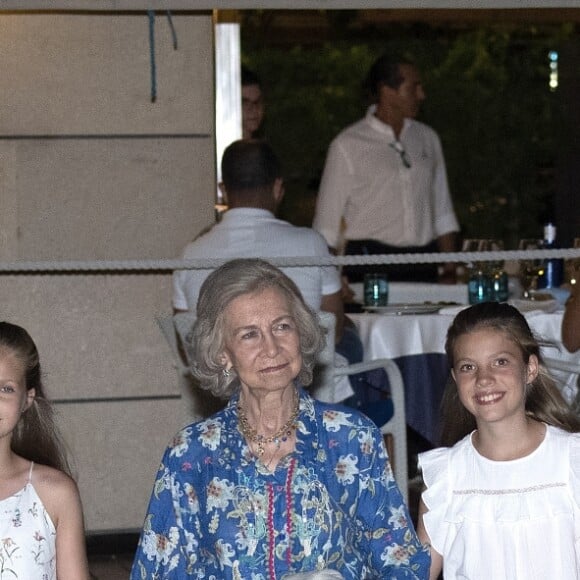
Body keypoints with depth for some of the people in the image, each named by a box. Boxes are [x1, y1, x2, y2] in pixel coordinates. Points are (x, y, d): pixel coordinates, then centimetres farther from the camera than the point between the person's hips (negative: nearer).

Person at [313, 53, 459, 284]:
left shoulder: (427, 138, 13)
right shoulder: (347, 145, 0)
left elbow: (442, 212, 17)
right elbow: (326, 223, 2)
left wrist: (449, 272, 11)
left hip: (423, 269, 4)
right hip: (370, 268, -4)